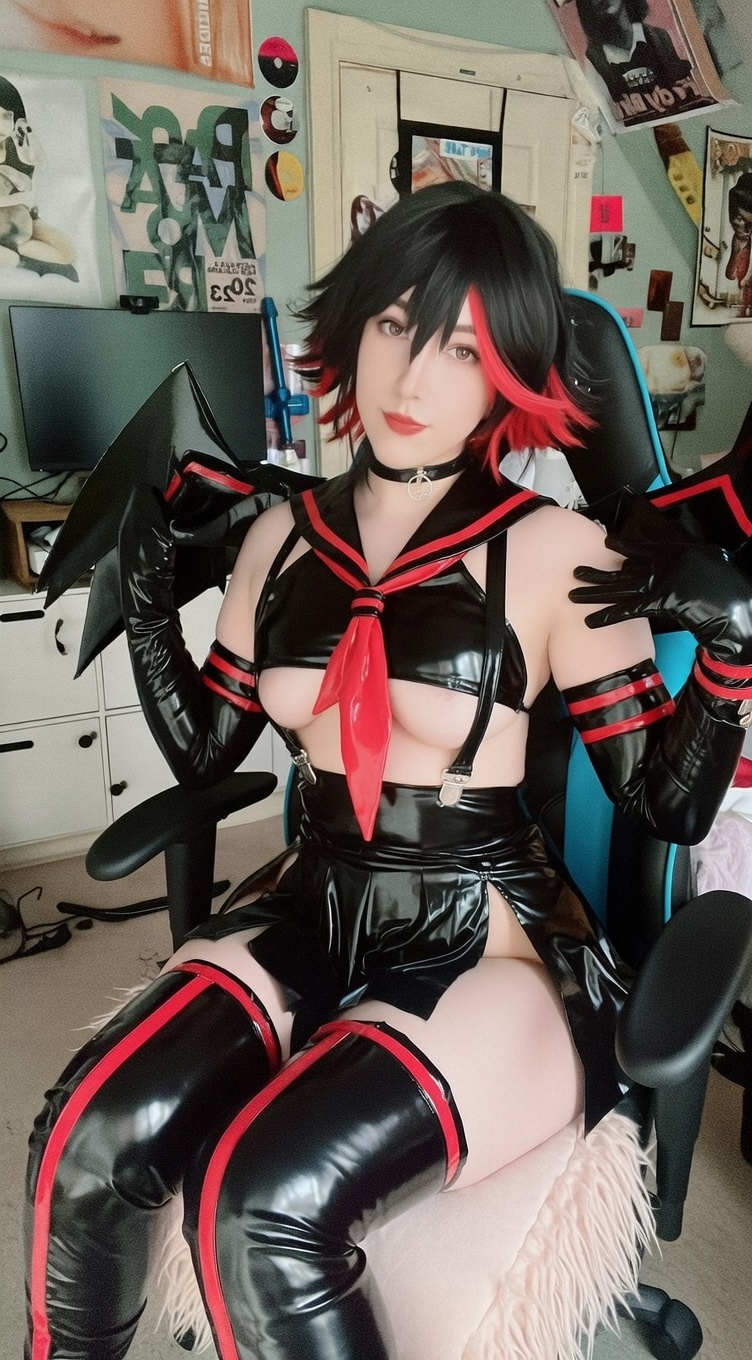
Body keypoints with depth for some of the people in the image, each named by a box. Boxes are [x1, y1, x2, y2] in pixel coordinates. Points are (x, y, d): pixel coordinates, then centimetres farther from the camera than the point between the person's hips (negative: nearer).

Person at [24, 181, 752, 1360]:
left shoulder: (553, 552, -7)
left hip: (489, 949, -3)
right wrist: (146, 593, 5)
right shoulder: (285, 535, 7)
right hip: (314, 920, 4)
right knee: (87, 1146, -21)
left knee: (266, 1201, -28)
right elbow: (205, 753, 13)